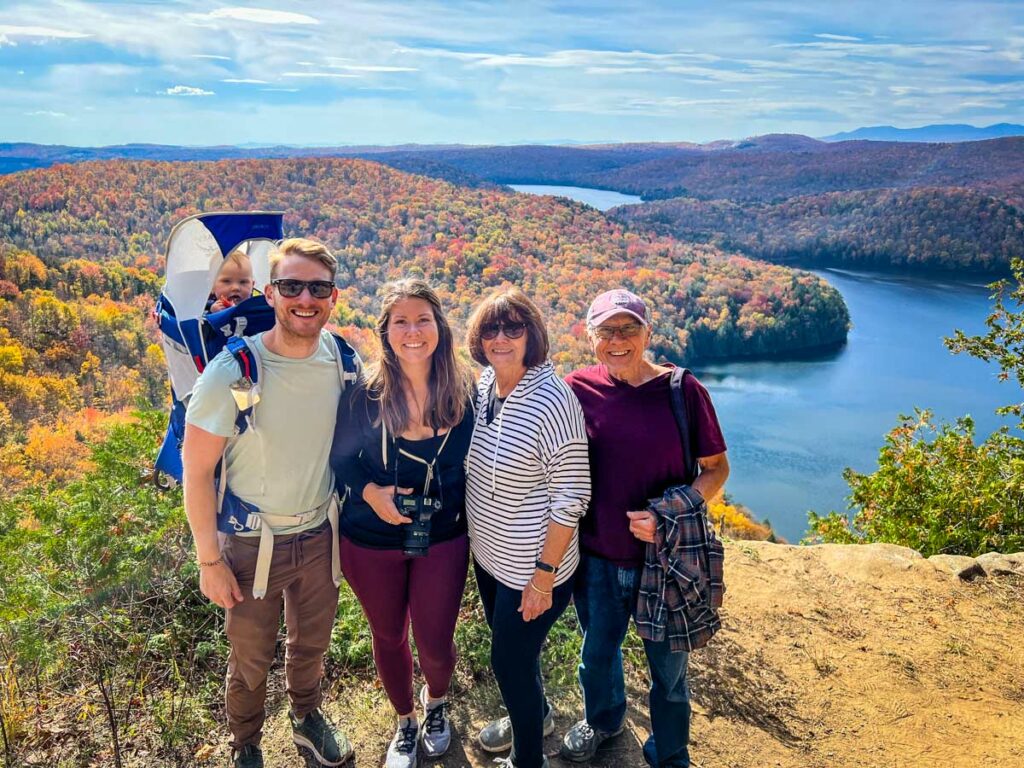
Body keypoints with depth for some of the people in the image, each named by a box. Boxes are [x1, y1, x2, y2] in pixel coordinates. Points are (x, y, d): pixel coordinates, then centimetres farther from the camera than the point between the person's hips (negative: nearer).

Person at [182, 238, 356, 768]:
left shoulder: (340, 357, -11)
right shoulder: (232, 371, -23)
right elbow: (196, 470, -16)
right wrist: (210, 561, -12)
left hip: (320, 534, 4)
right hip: (253, 543, -3)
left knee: (312, 642, 25)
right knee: (251, 659, 18)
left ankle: (307, 716, 54)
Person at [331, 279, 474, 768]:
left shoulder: (464, 392, -9)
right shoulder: (365, 392, -13)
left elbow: (472, 465, 3)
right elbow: (341, 459, -3)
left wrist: (447, 504, -6)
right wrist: (370, 492, -19)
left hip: (442, 541, 0)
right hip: (371, 542, 0)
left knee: (436, 644, 8)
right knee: (388, 637, 18)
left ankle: (436, 702, 45)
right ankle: (404, 723, 47)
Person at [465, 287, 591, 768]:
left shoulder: (552, 400, -25)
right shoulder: (484, 384, -3)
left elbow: (570, 498, -22)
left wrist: (544, 575, -19)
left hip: (531, 569, -7)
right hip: (489, 554, 7)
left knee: (510, 660, 9)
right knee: (508, 646, 26)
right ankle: (535, 715, 55)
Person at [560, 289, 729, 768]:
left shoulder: (682, 391, -13)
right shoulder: (578, 389, -8)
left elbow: (717, 467, -5)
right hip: (597, 558, 2)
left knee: (668, 666, 17)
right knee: (598, 652, 25)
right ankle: (601, 719, 58)